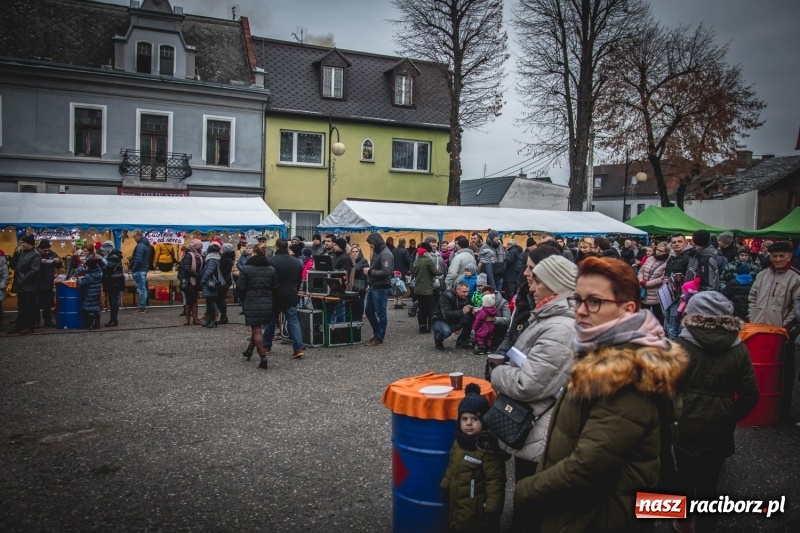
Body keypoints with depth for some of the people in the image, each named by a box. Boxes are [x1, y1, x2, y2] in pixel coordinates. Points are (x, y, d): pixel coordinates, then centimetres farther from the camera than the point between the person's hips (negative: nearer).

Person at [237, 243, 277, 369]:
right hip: (267, 304, 4)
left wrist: (243, 302, 8)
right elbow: (275, 288, 2)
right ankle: (250, 349, 36)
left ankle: (263, 357, -5)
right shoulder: (271, 269, 3)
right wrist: (268, 298, 14)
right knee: (257, 327, 21)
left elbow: (240, 288, -7)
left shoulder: (246, 269, -8)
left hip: (251, 303, -4)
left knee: (256, 329, 2)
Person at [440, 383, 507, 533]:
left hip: (477, 513, -7)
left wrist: (491, 510, -20)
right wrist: (444, 489, 17)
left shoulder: (488, 449, -23)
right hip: (457, 508, 7)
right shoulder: (459, 441, 0)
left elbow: (495, 482, -22)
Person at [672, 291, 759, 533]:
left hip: (686, 425, -1)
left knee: (684, 474, 20)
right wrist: (731, 418, 10)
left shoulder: (680, 347, -16)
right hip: (719, 429, 1)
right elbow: (750, 396, -4)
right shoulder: (739, 350, -7)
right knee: (709, 480, 16)